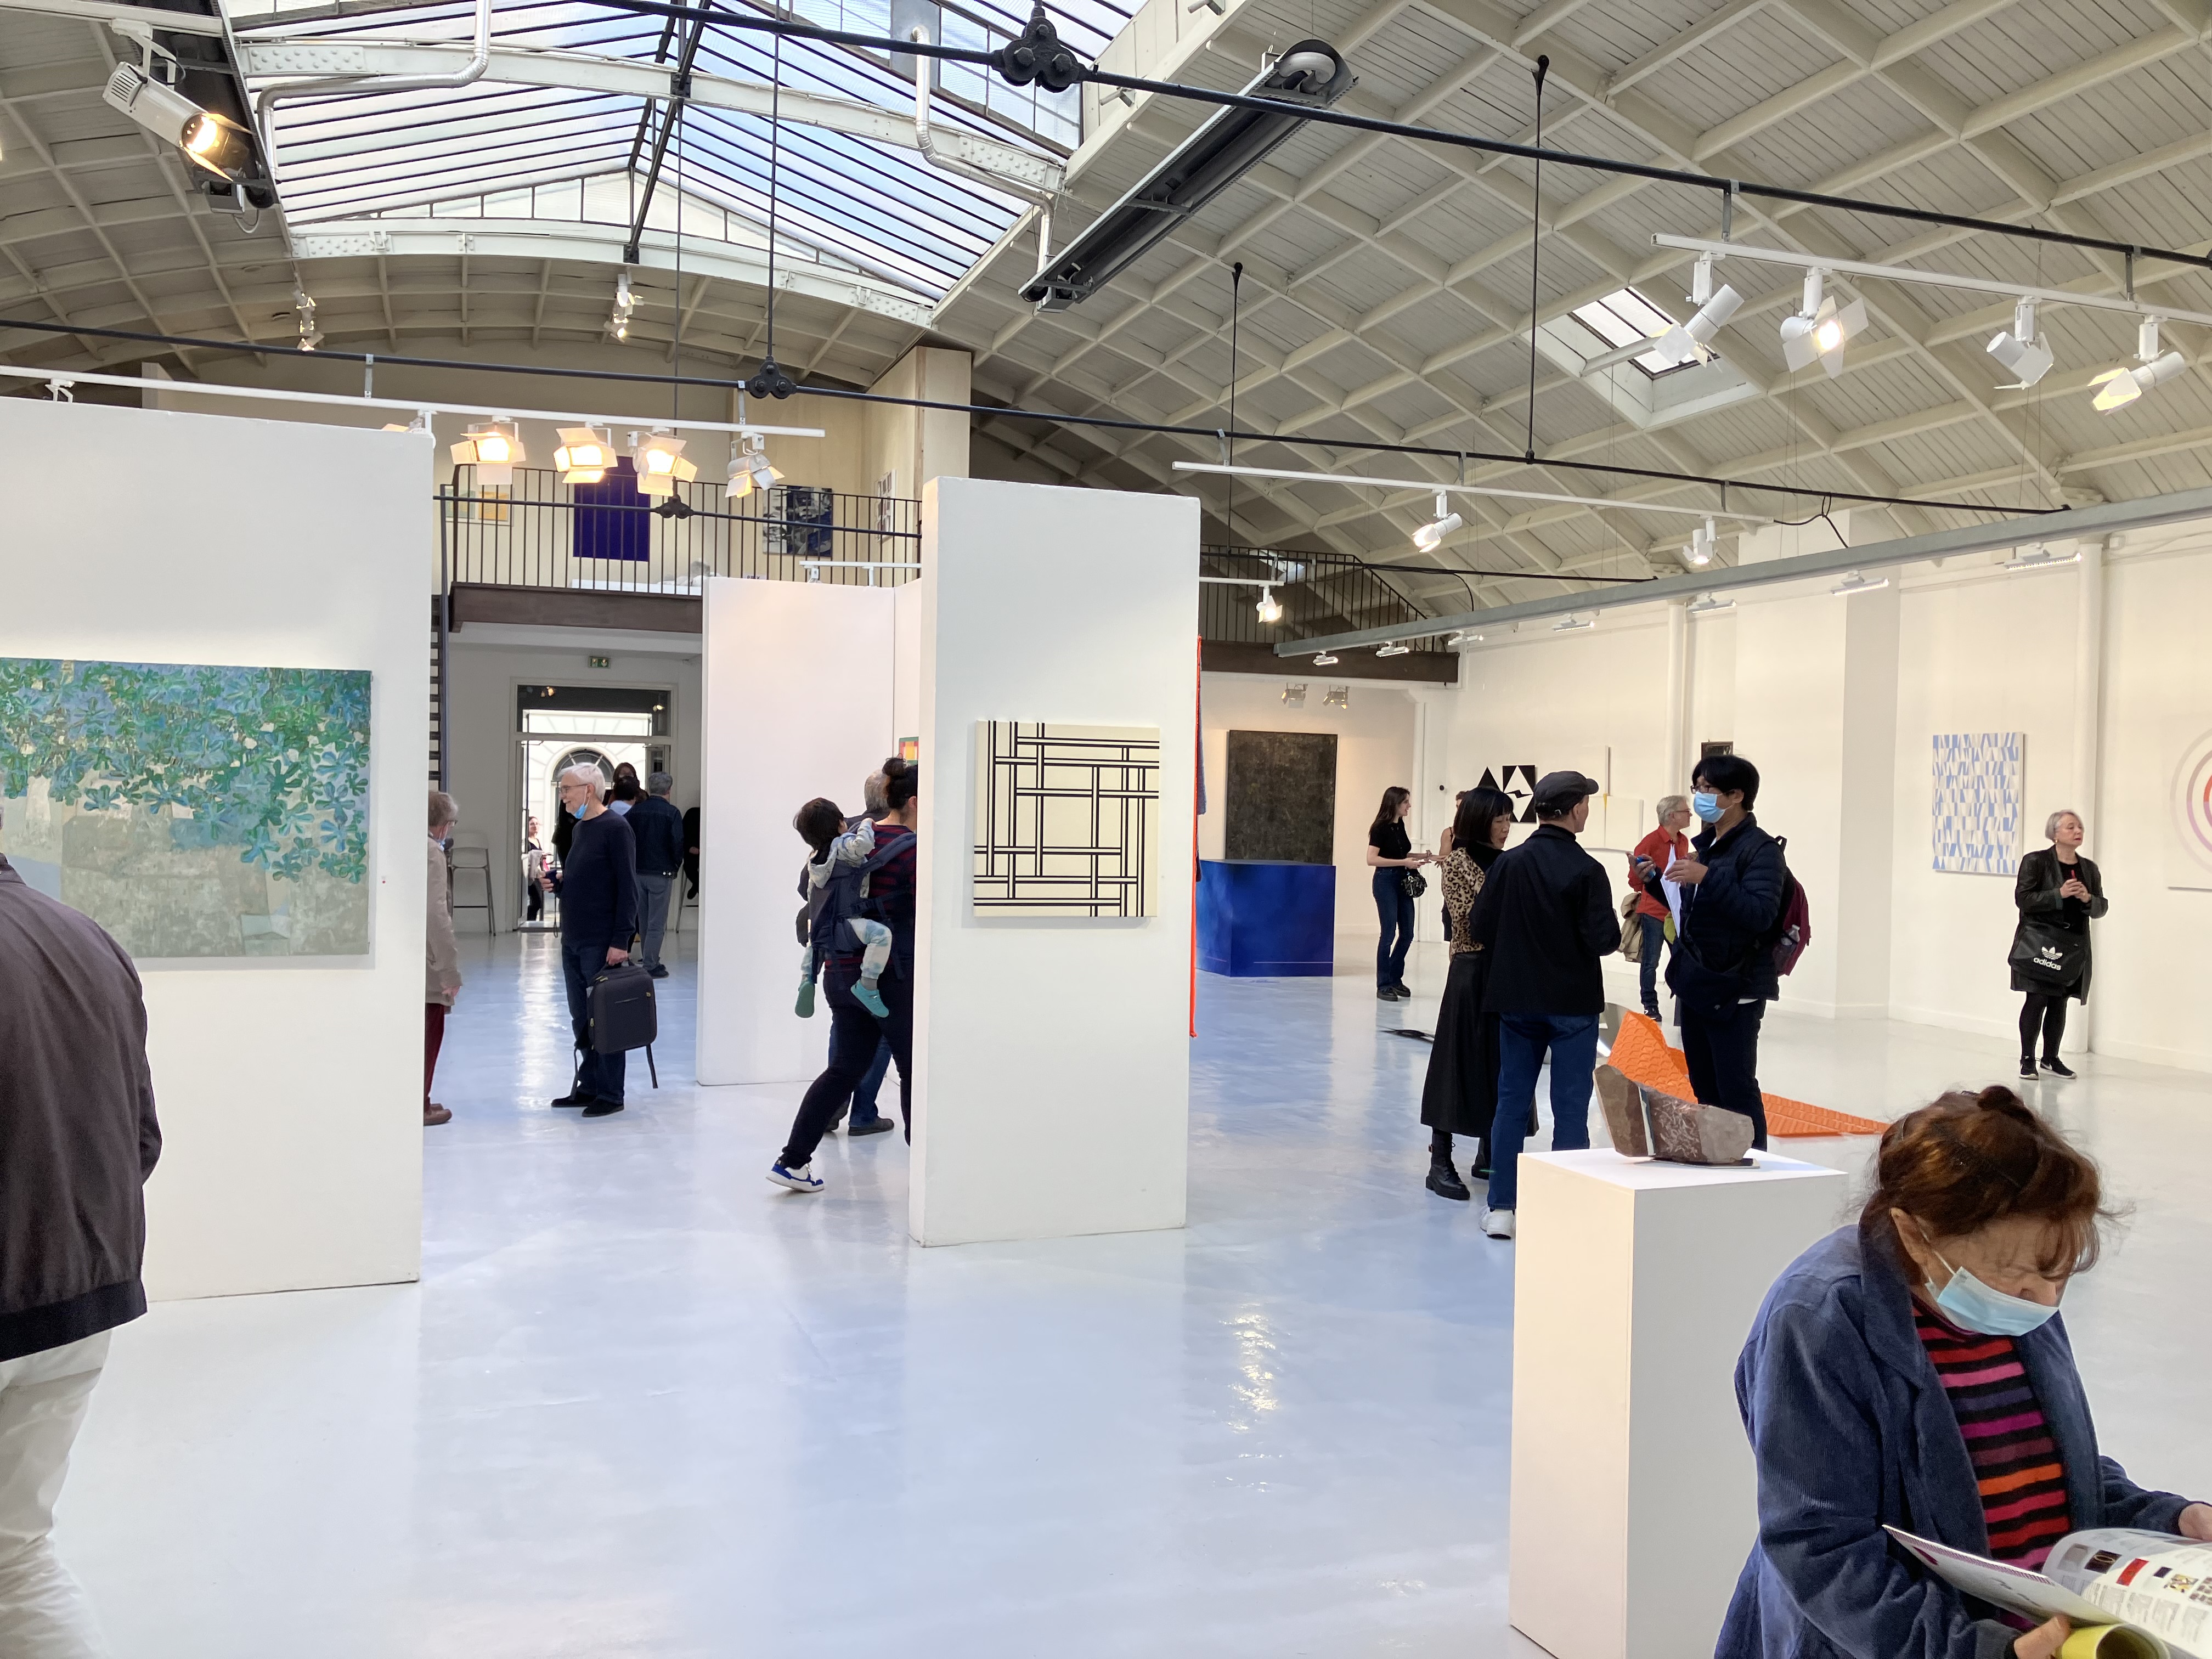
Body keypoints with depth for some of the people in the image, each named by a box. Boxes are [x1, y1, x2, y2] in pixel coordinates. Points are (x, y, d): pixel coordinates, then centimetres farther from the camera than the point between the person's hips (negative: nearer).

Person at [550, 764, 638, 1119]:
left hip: (602, 943, -8)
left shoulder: (615, 828, -11)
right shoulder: (578, 828, 15)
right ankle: (588, 1087, 22)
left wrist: (621, 940, -20)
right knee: (581, 1020, 13)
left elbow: (627, 887, -16)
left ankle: (610, 1095, 6)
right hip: (573, 942, 8)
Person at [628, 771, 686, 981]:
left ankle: (650, 962, 22)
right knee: (657, 923, -1)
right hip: (662, 872, -5)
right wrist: (677, 866, 3)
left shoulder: (635, 811, 4)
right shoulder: (672, 812, -9)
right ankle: (651, 967, -3)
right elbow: (678, 843, -13)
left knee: (644, 922, 15)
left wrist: (634, 864, 14)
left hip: (638, 871, 5)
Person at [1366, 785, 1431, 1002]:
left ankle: (1395, 979, 22)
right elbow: (1372, 859, -20)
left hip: (1404, 882, 8)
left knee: (1407, 934, 9)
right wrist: (1404, 862, -21)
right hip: (1386, 881, -8)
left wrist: (1418, 857, 6)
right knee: (1389, 933, -5)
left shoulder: (1400, 825, 9)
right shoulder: (1381, 828, -13)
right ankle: (1383, 986, 2)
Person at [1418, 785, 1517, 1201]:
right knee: (1459, 1060, -4)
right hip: (1473, 971, -6)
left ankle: (1489, 1153, 21)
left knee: (1500, 1063, 10)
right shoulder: (1458, 861, -6)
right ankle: (1440, 1162, 0)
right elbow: (1468, 917, -14)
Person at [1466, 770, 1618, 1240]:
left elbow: (1479, 929, -2)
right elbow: (1603, 939, -17)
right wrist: (1616, 930, 6)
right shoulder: (1586, 870, -13)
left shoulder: (1508, 863, -3)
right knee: (1570, 1108, 4)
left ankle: (1501, 1208, 12)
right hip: (1573, 1004, -3)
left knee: (1512, 1101, 10)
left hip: (1516, 999, 4)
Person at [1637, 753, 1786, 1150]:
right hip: (1694, 983, 8)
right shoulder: (1703, 844, 14)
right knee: (1705, 1088, 13)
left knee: (1736, 1090, -5)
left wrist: (1708, 877, -29)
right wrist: (1655, 882, 7)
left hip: (1734, 989, -8)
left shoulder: (1760, 849, -10)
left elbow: (1760, 915, -23)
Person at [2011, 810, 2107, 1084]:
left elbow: (2101, 908, 12)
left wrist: (2088, 899, -10)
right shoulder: (2035, 861, -4)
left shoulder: (2089, 868, 12)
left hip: (2073, 946, 5)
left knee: (2060, 1003, 8)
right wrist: (2059, 894, -21)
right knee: (2037, 1000, -7)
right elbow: (2022, 899, -12)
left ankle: (2051, 1058, 20)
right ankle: (2027, 1060, 1)